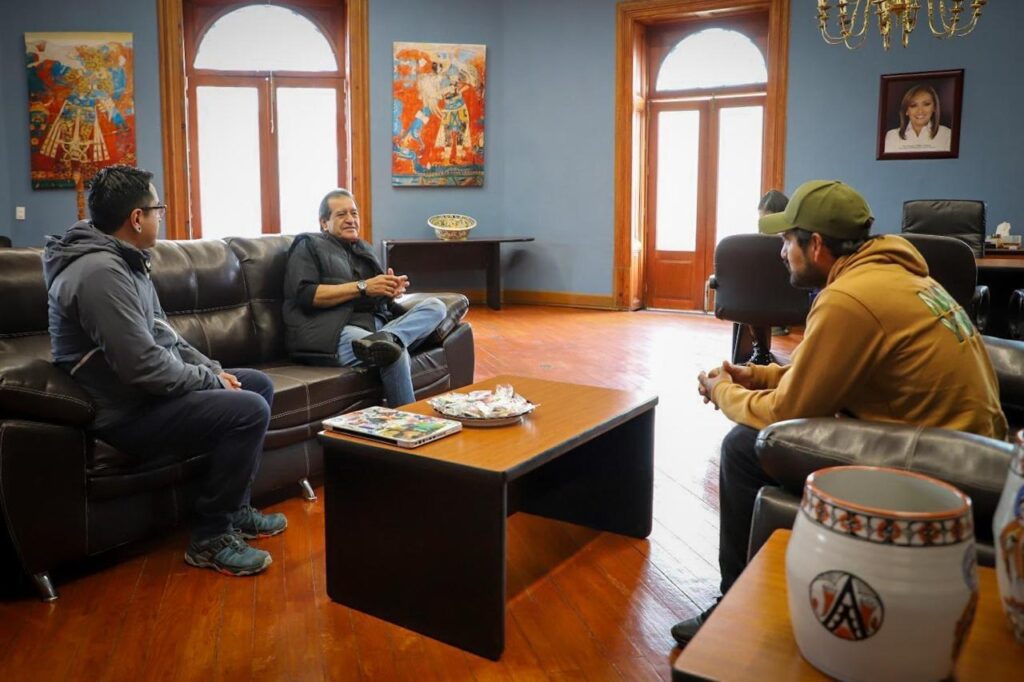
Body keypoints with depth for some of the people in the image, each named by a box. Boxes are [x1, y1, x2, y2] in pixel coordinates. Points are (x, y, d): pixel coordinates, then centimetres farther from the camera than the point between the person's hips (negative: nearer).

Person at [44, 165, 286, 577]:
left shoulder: (124, 261, 10)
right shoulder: (100, 272, -24)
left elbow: (163, 334, 17)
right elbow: (144, 366, -29)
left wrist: (212, 370, 4)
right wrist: (211, 380, -14)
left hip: (147, 391, 11)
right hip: (127, 413, -11)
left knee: (258, 384, 14)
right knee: (249, 411, -24)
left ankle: (234, 508, 19)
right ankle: (210, 538, -8)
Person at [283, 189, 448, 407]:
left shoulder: (363, 249, 30)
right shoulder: (309, 246, 10)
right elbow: (304, 295, -7)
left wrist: (392, 289, 0)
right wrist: (362, 287, -11)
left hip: (377, 324, 7)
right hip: (333, 332, -7)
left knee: (435, 306, -16)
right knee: (395, 352, -35)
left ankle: (386, 339, -42)